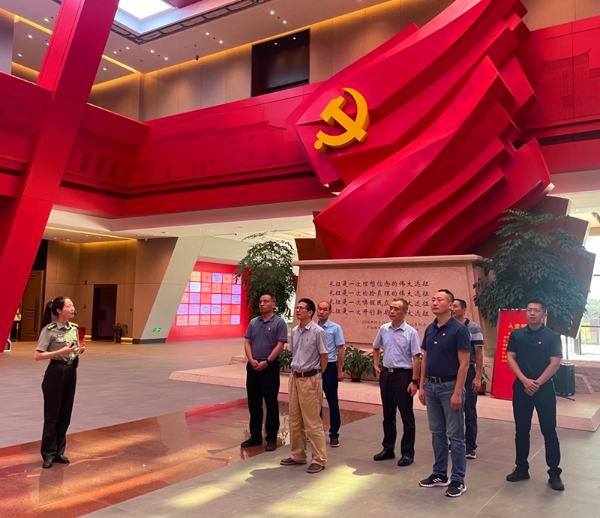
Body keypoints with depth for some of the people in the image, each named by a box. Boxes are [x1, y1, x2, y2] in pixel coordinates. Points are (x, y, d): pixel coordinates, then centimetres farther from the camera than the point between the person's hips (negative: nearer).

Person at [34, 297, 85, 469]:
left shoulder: (74, 328, 6)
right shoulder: (49, 330, -13)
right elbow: (37, 356, -16)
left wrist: (79, 350, -5)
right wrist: (60, 352, -24)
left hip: (71, 372, 6)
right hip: (55, 372, -6)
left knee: (65, 415, 12)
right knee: (52, 415, 4)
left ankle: (59, 452, 24)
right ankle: (48, 454, 17)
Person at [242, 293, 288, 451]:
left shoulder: (279, 322, -5)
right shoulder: (253, 322, 11)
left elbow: (280, 345, -11)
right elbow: (247, 342, 8)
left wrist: (266, 362, -16)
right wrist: (252, 360, -7)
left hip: (270, 367, -5)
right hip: (253, 367, 5)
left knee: (271, 404, 2)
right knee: (253, 403, 11)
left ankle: (271, 438, 12)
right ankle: (255, 436, 23)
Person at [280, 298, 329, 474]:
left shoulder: (318, 332, -12)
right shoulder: (294, 331, 8)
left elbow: (324, 356, -8)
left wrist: (316, 375, 1)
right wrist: (296, 370, 14)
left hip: (309, 379, -7)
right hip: (294, 377, 7)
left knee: (312, 421, -2)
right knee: (294, 420, 13)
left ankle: (319, 459, 7)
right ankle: (298, 455, 25)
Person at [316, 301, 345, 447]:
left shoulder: (335, 328, -6)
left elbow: (340, 350, -5)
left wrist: (340, 371, -8)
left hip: (329, 367, -4)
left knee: (332, 402, 3)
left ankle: (334, 434, 11)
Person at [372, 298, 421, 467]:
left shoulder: (411, 332, -10)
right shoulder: (383, 329, 5)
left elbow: (416, 358, -12)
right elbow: (375, 348, 22)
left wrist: (414, 381, -16)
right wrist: (376, 367, 13)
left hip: (403, 375, -5)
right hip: (386, 374, 5)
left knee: (407, 416, 3)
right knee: (388, 415, 15)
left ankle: (407, 453, 13)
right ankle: (388, 449, 26)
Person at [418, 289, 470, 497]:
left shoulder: (459, 329, -13)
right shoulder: (429, 329, 8)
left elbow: (464, 364, -15)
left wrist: (457, 393, -19)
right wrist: (422, 386, 10)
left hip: (450, 386, -7)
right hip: (431, 386, 7)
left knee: (455, 435, 3)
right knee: (437, 433, 15)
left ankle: (458, 480, 13)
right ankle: (439, 474, 26)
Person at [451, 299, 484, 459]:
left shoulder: (473, 328, -5)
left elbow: (479, 354, -5)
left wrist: (477, 377, -10)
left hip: (468, 373, -4)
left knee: (469, 412, 4)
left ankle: (470, 447, 13)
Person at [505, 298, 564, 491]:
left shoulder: (552, 336, -1)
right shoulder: (516, 334, 5)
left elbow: (555, 363, -7)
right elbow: (510, 357, 0)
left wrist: (537, 383, -14)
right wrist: (525, 380, -13)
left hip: (544, 388, -2)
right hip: (521, 387, 3)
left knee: (549, 432, 1)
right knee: (521, 430, 10)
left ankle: (554, 474, 11)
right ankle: (521, 468, 22)